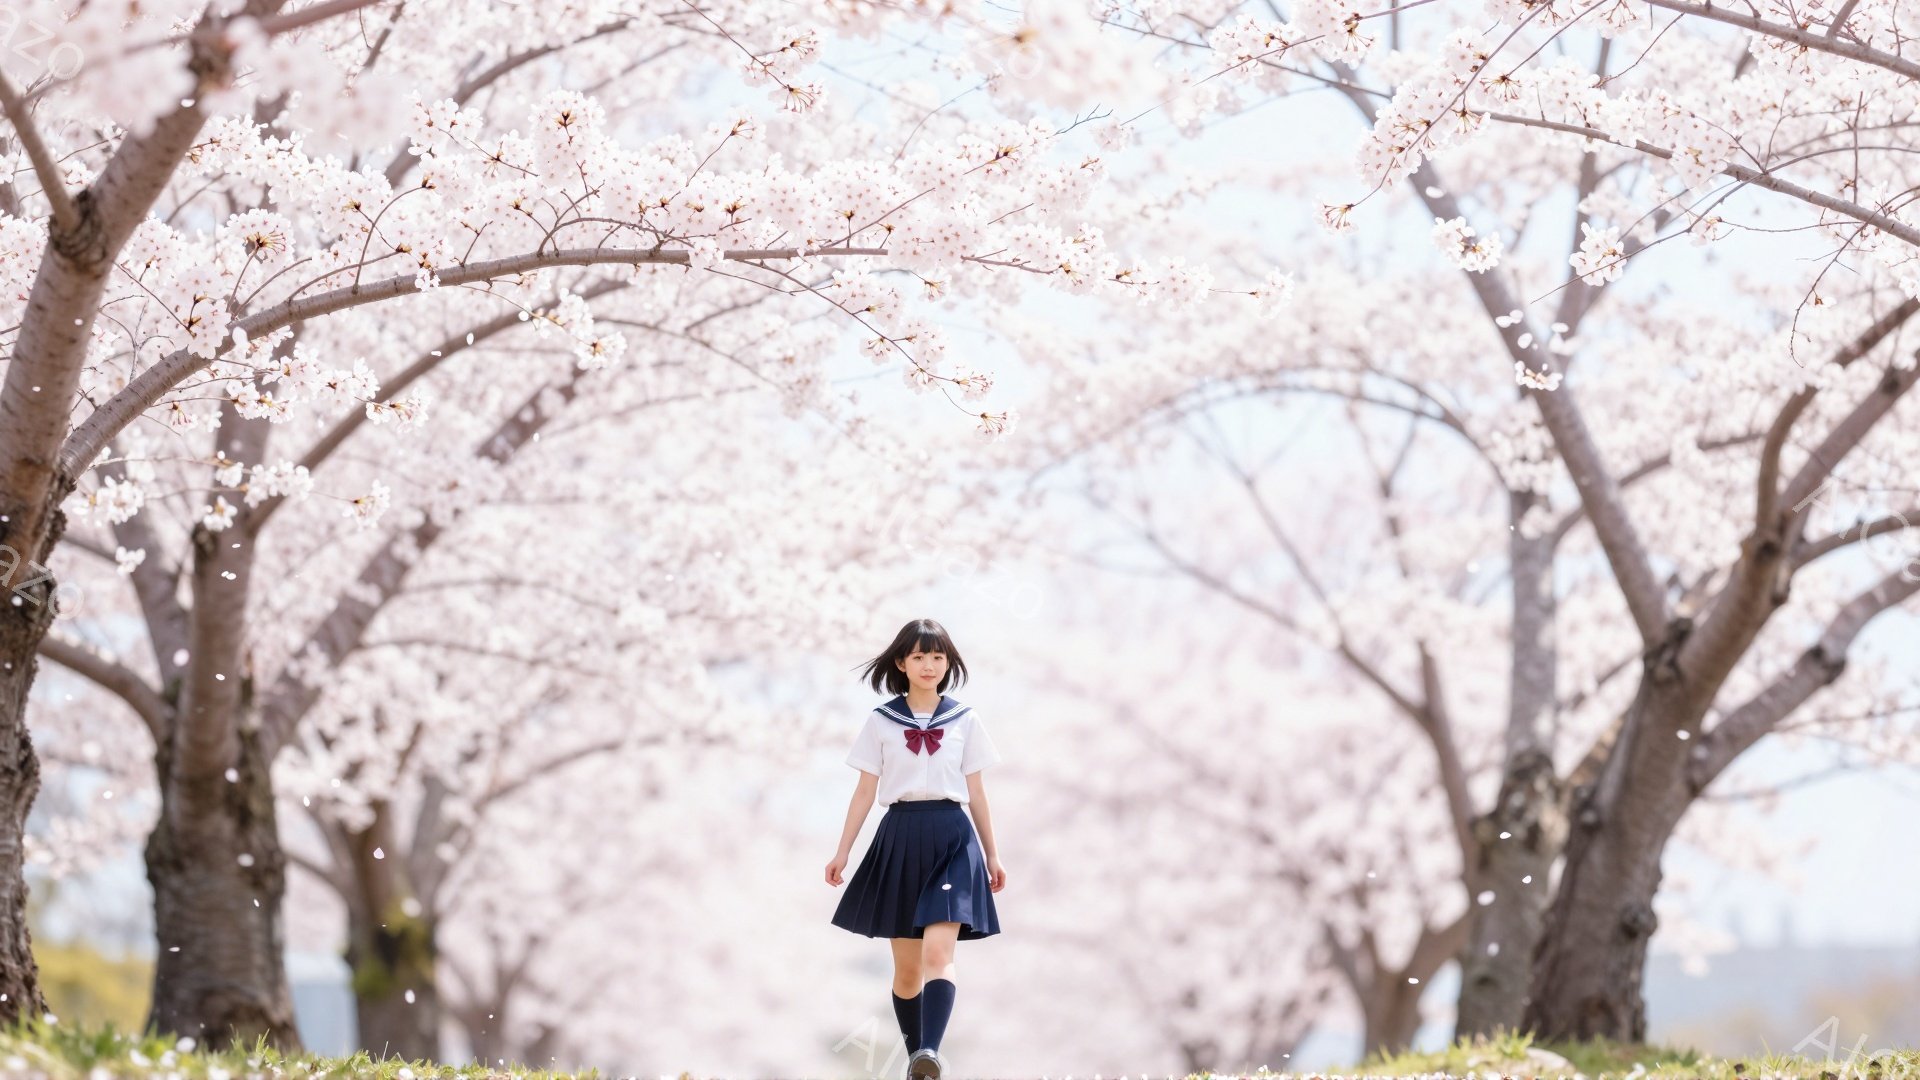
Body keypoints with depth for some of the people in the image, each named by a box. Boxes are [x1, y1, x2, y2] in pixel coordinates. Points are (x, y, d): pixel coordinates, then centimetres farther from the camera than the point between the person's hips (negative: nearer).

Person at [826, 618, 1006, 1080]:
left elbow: (976, 792, 12)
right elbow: (865, 792, 7)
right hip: (899, 839, 1)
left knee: (938, 952, -19)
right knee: (906, 965, 6)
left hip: (952, 840, -1)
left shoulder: (964, 720, 7)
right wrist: (842, 852, 3)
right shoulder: (881, 721, 6)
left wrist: (992, 854, 14)